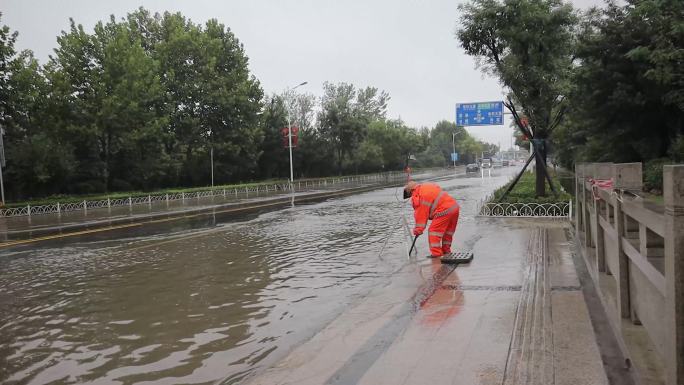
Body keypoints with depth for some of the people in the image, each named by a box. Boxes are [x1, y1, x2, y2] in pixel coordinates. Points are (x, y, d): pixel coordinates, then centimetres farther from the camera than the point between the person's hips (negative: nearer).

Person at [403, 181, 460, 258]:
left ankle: (436, 253, -1)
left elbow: (420, 214, -2)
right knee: (448, 231, 21)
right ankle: (446, 250, 32)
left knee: (433, 231, -1)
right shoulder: (428, 186, 21)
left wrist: (418, 229, 7)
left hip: (444, 211, -9)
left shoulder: (418, 197, -5)